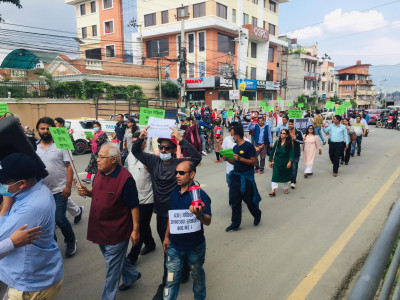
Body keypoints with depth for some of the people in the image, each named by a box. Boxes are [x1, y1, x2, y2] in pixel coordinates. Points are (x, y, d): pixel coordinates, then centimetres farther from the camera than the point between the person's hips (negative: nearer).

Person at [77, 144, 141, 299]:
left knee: (112, 268, 8)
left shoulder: (125, 179, -23)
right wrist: (87, 192, -4)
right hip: (100, 228, 8)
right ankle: (132, 275, 50)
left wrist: (135, 230, -16)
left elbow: (134, 206, -19)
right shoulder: (100, 173, 1)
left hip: (116, 231, -8)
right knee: (114, 258, 26)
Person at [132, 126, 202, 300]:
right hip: (160, 213, 6)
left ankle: (165, 286, 22)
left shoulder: (180, 164, -13)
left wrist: (181, 139, -34)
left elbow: (197, 157, -29)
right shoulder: (154, 161, 2)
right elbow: (136, 152, 9)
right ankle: (183, 271, 42)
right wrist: (140, 138, -9)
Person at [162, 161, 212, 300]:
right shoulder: (174, 193, 0)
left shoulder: (200, 194, -17)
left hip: (195, 247, -3)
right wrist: (167, 236, 15)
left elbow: (208, 221, -24)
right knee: (171, 280, 8)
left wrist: (199, 214, -45)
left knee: (197, 275, 20)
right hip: (174, 246, 3)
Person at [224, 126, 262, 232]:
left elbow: (254, 162, -16)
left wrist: (240, 159, -23)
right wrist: (227, 159, 1)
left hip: (246, 178, -7)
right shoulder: (235, 147, 11)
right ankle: (235, 224, 16)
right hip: (235, 176, 7)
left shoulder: (249, 146, -12)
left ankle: (257, 215, 35)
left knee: (249, 200, 5)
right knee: (235, 200, 6)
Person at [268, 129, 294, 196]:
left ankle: (286, 188, 33)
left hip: (285, 163, -1)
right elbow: (273, 151, 5)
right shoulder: (277, 142, 0)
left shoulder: (289, 143, -8)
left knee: (285, 175, 14)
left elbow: (291, 153, -12)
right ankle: (273, 190, -5)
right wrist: (270, 161, 5)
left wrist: (290, 161, -25)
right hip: (277, 162, 2)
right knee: (275, 175, -6)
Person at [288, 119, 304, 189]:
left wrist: (295, 139, -17)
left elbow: (302, 141, -3)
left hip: (296, 153, -3)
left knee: (294, 167, -6)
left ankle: (293, 182, -3)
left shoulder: (298, 132, -2)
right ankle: (289, 179, 26)